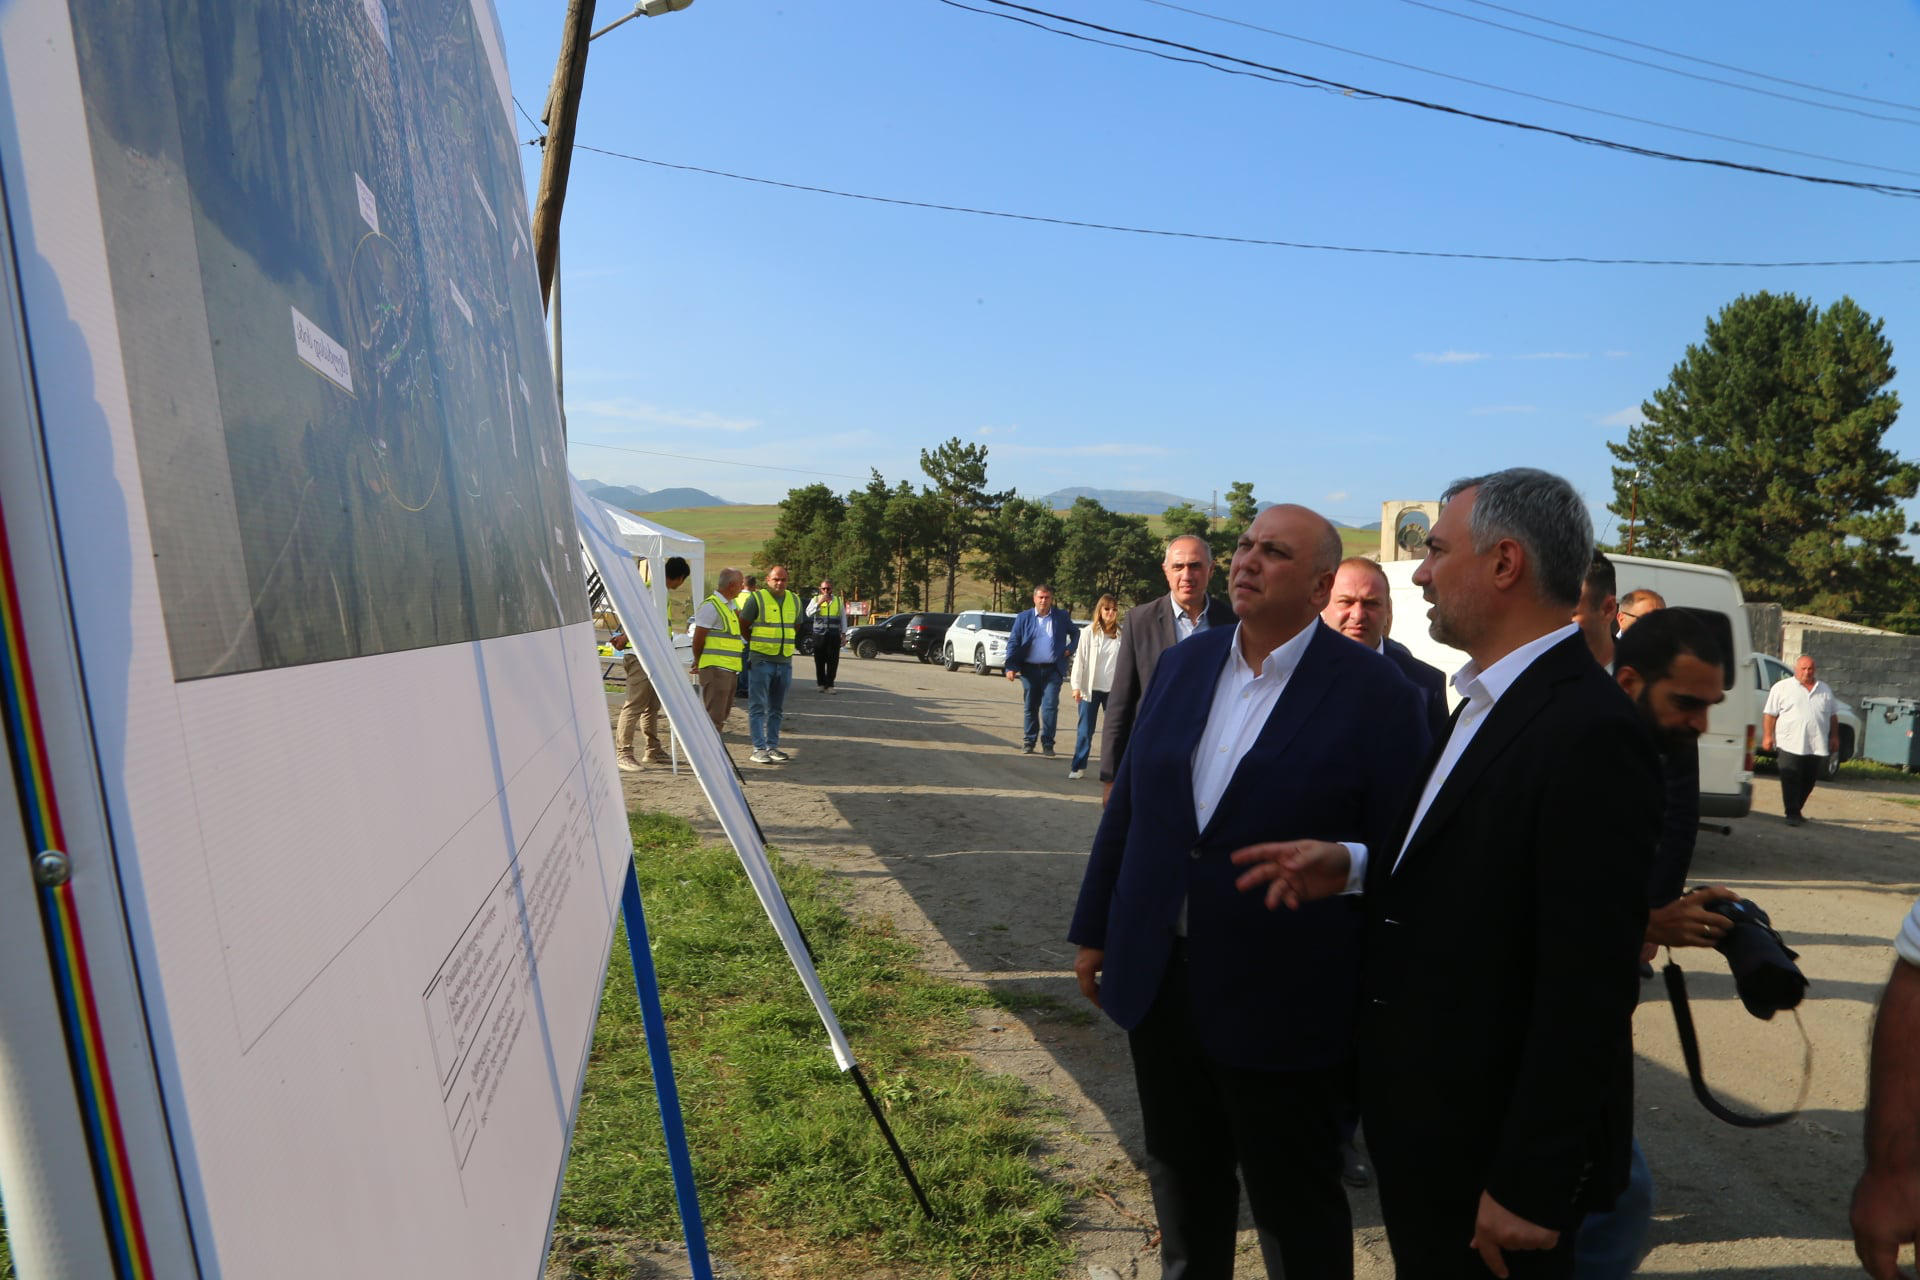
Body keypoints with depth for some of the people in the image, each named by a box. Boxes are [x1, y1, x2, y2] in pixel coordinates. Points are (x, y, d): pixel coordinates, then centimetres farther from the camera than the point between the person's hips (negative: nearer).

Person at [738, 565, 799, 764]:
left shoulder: (794, 600, 10)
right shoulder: (756, 599, -6)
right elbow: (742, 626, -2)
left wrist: (782, 644, 13)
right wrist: (757, 644, 4)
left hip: (785, 662, 6)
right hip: (761, 661, -5)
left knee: (777, 709, 11)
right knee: (758, 707, -3)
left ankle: (772, 746, 18)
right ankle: (759, 748, -2)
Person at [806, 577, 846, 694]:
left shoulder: (839, 601, 11)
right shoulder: (815, 600, 8)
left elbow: (843, 618, 13)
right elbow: (809, 613, -7)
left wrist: (843, 633, 8)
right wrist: (819, 603, -15)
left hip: (834, 635, 1)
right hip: (819, 635, -1)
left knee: (833, 661, -3)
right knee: (820, 661, 2)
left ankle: (829, 685, 3)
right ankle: (820, 684, 13)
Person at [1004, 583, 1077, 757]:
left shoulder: (1061, 617, 8)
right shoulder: (1023, 617, 5)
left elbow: (1076, 633, 23)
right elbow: (1013, 642, 2)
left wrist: (1070, 649, 6)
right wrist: (1011, 667, -8)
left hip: (1053, 670, -1)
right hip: (1030, 669, 1)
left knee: (1050, 707, -9)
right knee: (1030, 707, 9)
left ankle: (1047, 743, -2)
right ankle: (1029, 741, 22)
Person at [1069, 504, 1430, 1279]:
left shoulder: (1376, 694, -11)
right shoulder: (1183, 663, 3)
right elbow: (1127, 803, 8)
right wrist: (1095, 929, 10)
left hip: (1280, 1003, -4)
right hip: (1159, 978, 5)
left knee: (1294, 1206, 14)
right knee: (1180, 1179, 22)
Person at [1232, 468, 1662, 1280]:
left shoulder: (1588, 733, -25)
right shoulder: (1491, 701, 5)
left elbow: (1587, 990, -24)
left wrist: (1531, 1187, -20)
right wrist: (1353, 867, -4)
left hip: (1491, 1146, -8)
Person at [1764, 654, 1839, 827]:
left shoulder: (1825, 690, 16)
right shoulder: (1782, 688, 3)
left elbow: (1832, 717, 22)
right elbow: (1770, 714, 1)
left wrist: (1834, 737, 15)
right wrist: (1768, 735, -7)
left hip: (1817, 747, 4)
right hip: (1790, 746, -4)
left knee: (1807, 783, 10)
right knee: (1791, 782, -7)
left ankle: (1796, 811, 23)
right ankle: (1792, 814, -3)